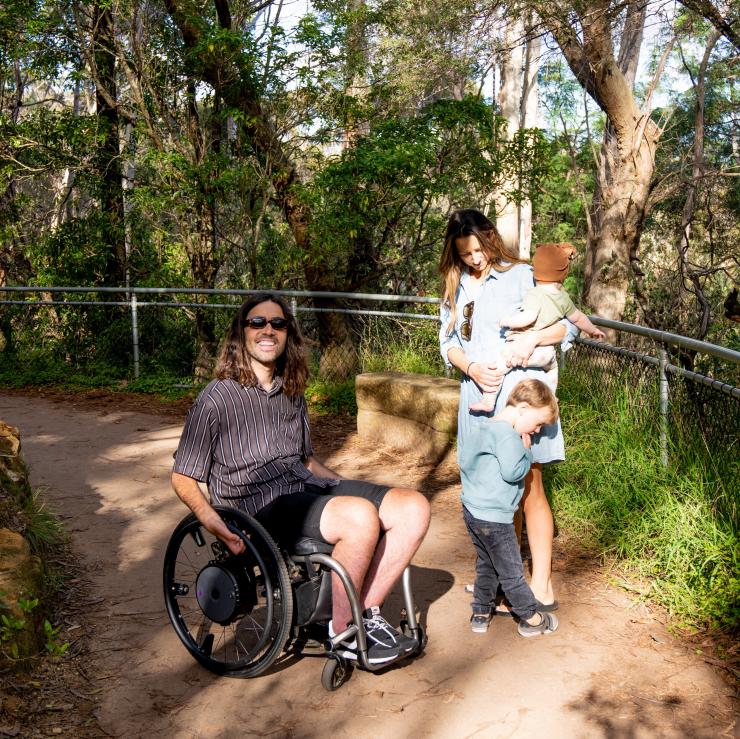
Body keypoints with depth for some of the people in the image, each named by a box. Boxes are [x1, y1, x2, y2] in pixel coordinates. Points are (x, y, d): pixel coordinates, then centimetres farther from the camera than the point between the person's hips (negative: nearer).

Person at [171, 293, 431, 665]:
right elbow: (182, 477, -2)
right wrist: (212, 521, -20)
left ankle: (366, 612, -3)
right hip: (261, 506, -7)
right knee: (361, 516, -33)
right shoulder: (216, 399, -4)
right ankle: (343, 632, -13)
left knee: (414, 507, -12)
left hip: (308, 486, 7)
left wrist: (351, 489, 16)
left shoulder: (291, 394, 18)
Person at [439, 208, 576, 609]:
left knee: (528, 488, -3)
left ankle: (541, 586, 3)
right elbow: (447, 341, 10)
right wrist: (472, 368, -9)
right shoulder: (455, 287, 14)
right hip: (476, 394, 5)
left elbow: (567, 323, -2)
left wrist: (533, 337, -21)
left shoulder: (521, 275, -1)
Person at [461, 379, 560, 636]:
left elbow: (464, 459, 19)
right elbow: (512, 471, -27)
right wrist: (526, 451, -12)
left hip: (471, 509, 9)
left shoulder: (485, 429, 11)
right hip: (493, 517, -9)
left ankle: (481, 613, 29)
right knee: (511, 570, 5)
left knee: (486, 564, 22)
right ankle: (531, 619, 18)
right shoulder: (507, 434, -20)